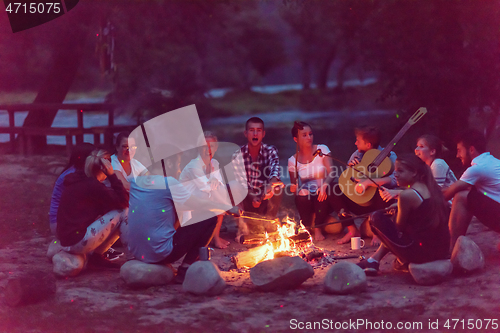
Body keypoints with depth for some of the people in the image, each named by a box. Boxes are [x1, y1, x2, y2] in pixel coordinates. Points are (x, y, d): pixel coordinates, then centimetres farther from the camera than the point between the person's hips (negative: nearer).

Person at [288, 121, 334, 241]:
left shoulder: (322, 149, -1)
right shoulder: (293, 160, 2)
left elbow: (331, 172, -10)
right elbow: (294, 185, 6)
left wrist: (324, 185, -30)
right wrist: (293, 188, -19)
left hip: (322, 195, 0)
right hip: (304, 197, 0)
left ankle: (318, 228, -5)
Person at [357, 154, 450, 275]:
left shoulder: (407, 195, -15)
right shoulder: (433, 188, 8)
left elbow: (399, 226, -1)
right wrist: (400, 206, 20)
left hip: (422, 254, -9)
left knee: (377, 218, -1)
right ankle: (374, 260, 26)